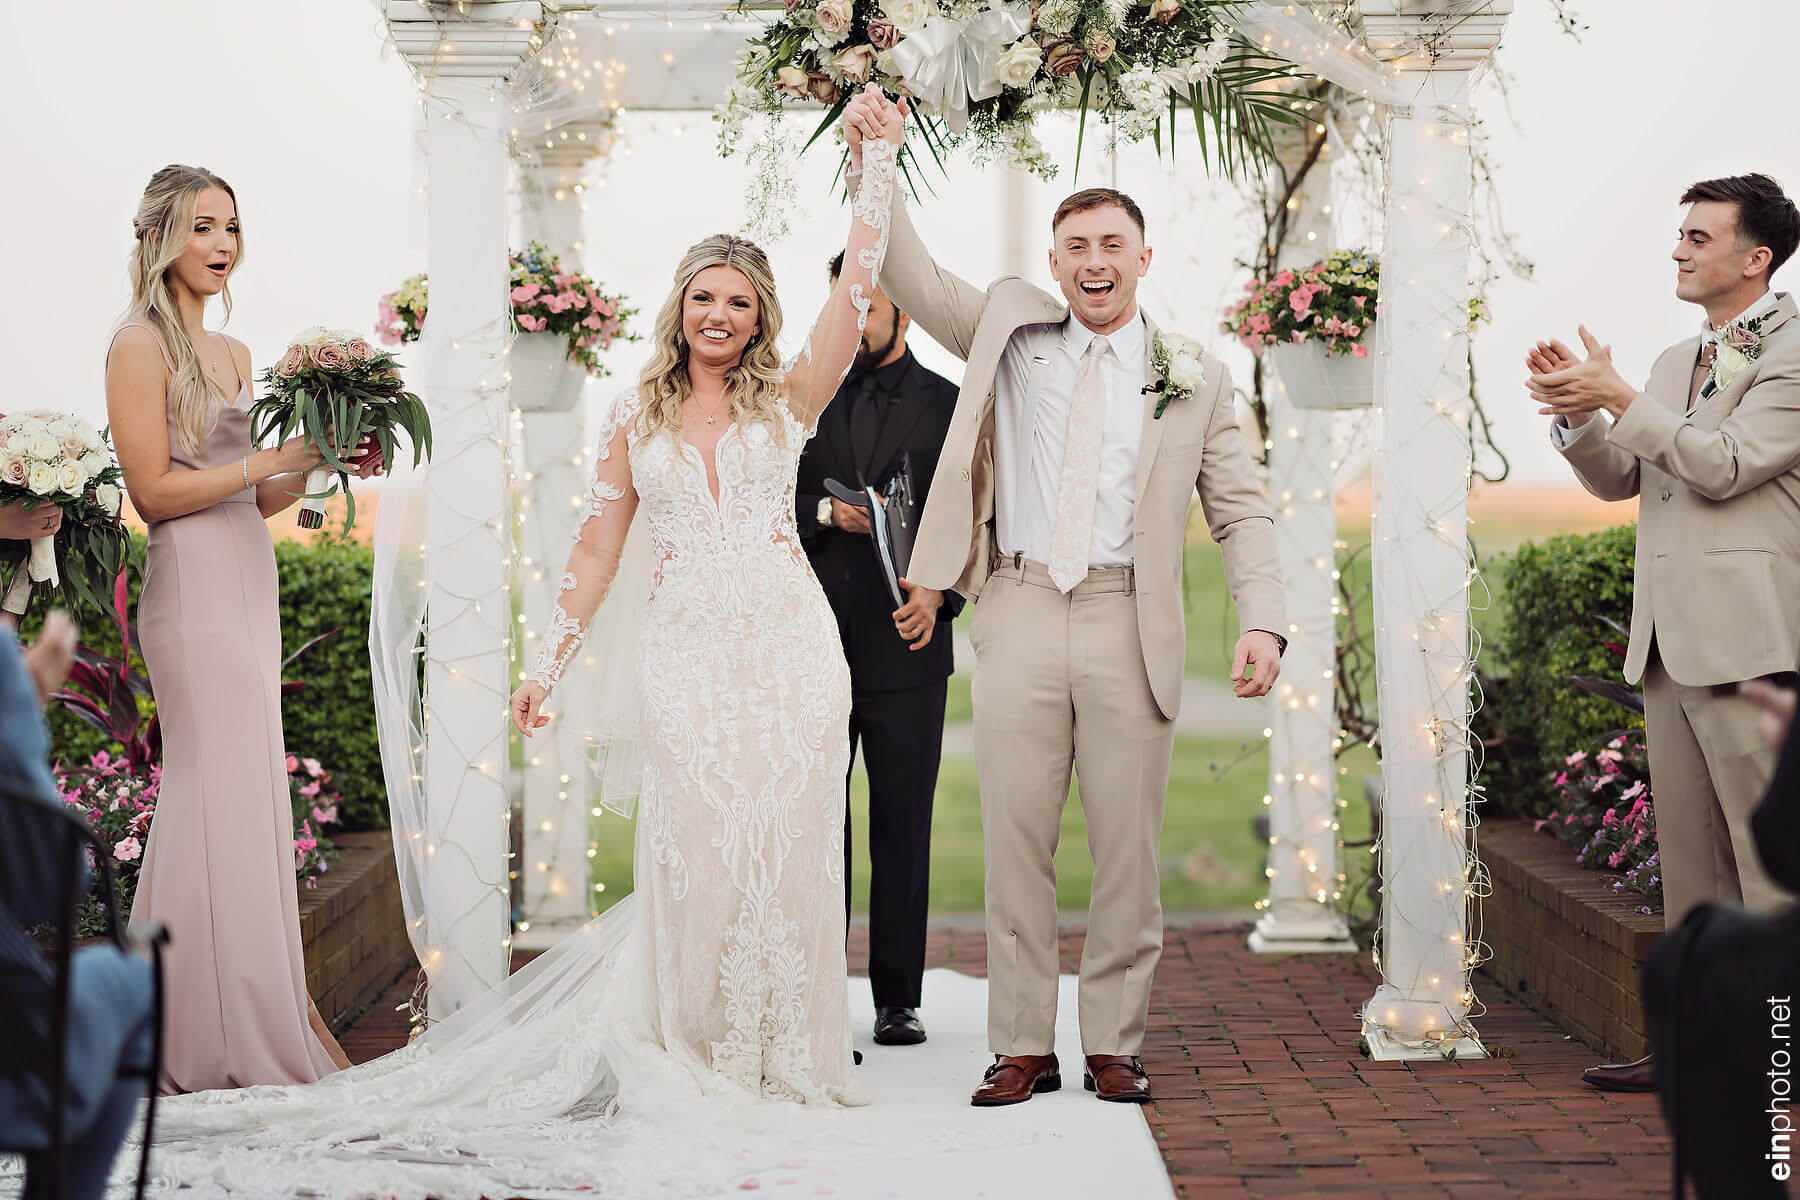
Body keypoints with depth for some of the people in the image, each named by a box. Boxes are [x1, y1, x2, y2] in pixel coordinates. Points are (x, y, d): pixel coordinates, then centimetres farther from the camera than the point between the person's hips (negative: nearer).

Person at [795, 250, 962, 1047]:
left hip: (906, 650, -1)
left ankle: (897, 1001, 11)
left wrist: (939, 591, -15)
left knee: (903, 831, 3)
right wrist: (826, 512, -10)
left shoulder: (951, 407, 7)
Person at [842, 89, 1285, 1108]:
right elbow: (913, 279, 12)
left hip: (1128, 626, -1)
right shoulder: (1011, 329, 13)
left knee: (1128, 847, 2)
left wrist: (1263, 622, -4)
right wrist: (872, 170, 1)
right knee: (1016, 840, 2)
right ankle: (1023, 1048, 11)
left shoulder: (1194, 375, 9)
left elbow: (1242, 508, 8)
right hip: (1020, 614, 1)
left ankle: (1115, 1046, 13)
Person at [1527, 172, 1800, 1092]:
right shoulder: (1677, 361, 20)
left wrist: (1616, 396, -12)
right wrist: (1576, 414, 1)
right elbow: (1618, 479, 19)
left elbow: (1724, 464, -16)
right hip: (1671, 640, 8)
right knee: (1690, 860, 12)